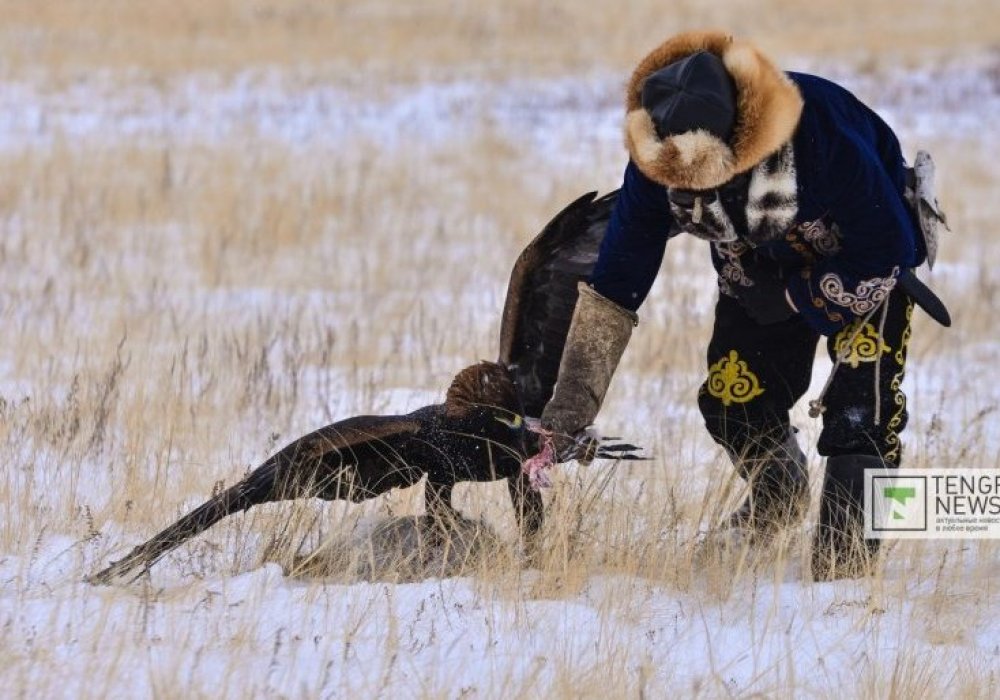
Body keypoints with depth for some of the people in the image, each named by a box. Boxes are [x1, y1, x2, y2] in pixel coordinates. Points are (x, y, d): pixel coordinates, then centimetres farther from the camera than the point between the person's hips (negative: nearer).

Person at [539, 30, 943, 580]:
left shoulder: (825, 136, -43)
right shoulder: (654, 165, -28)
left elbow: (887, 257, -29)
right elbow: (611, 289, -19)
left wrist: (789, 298, -21)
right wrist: (572, 400, -25)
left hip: (869, 251, -4)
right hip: (758, 268, 5)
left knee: (862, 410, -21)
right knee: (732, 401, 3)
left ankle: (846, 559, -14)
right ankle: (776, 496, 35)